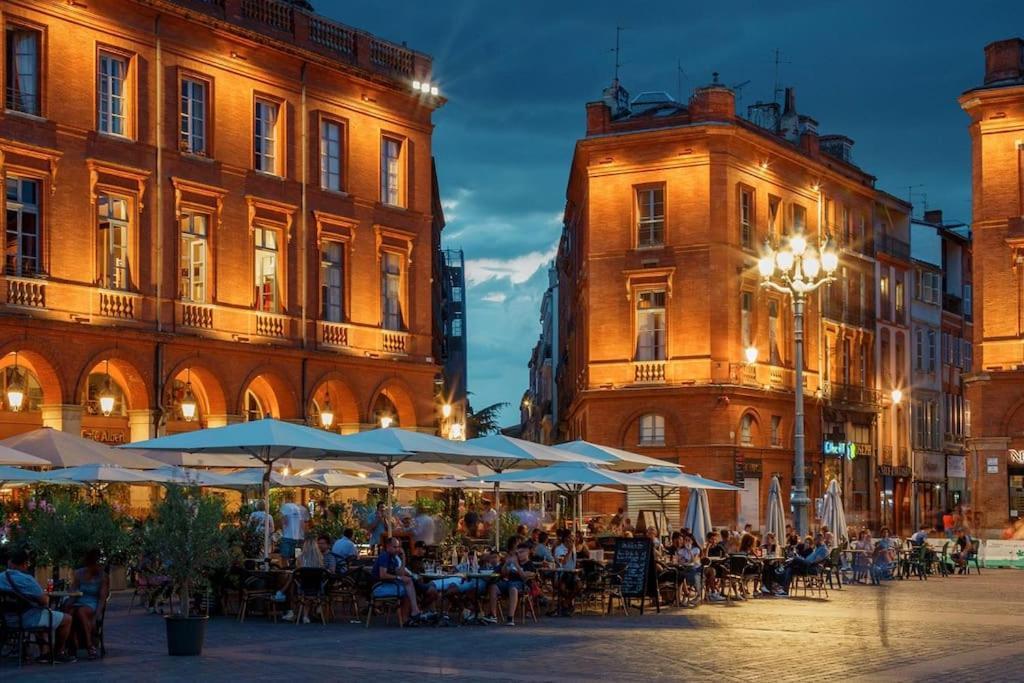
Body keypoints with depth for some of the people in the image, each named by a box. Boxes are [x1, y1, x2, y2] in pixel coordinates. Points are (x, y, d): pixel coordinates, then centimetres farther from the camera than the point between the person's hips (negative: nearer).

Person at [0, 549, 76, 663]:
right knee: (67, 619, 9)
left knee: (50, 615, 33)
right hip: (29, 620, -8)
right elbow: (44, 601, -19)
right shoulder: (26, 579, -25)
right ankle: (58, 653, 23)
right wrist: (46, 597, 4)